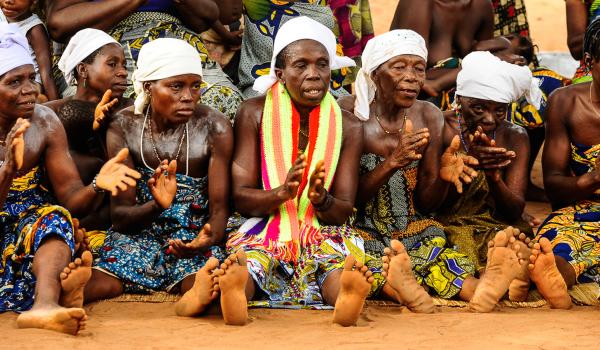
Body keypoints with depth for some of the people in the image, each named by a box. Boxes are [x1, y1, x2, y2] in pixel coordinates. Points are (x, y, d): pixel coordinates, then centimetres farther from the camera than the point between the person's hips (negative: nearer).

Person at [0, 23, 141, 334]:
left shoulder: (44, 123, -1)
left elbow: (71, 200, -3)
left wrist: (97, 185, -25)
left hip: (29, 230, 2)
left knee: (54, 216, -30)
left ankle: (44, 302, -56)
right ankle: (55, 290, -50)